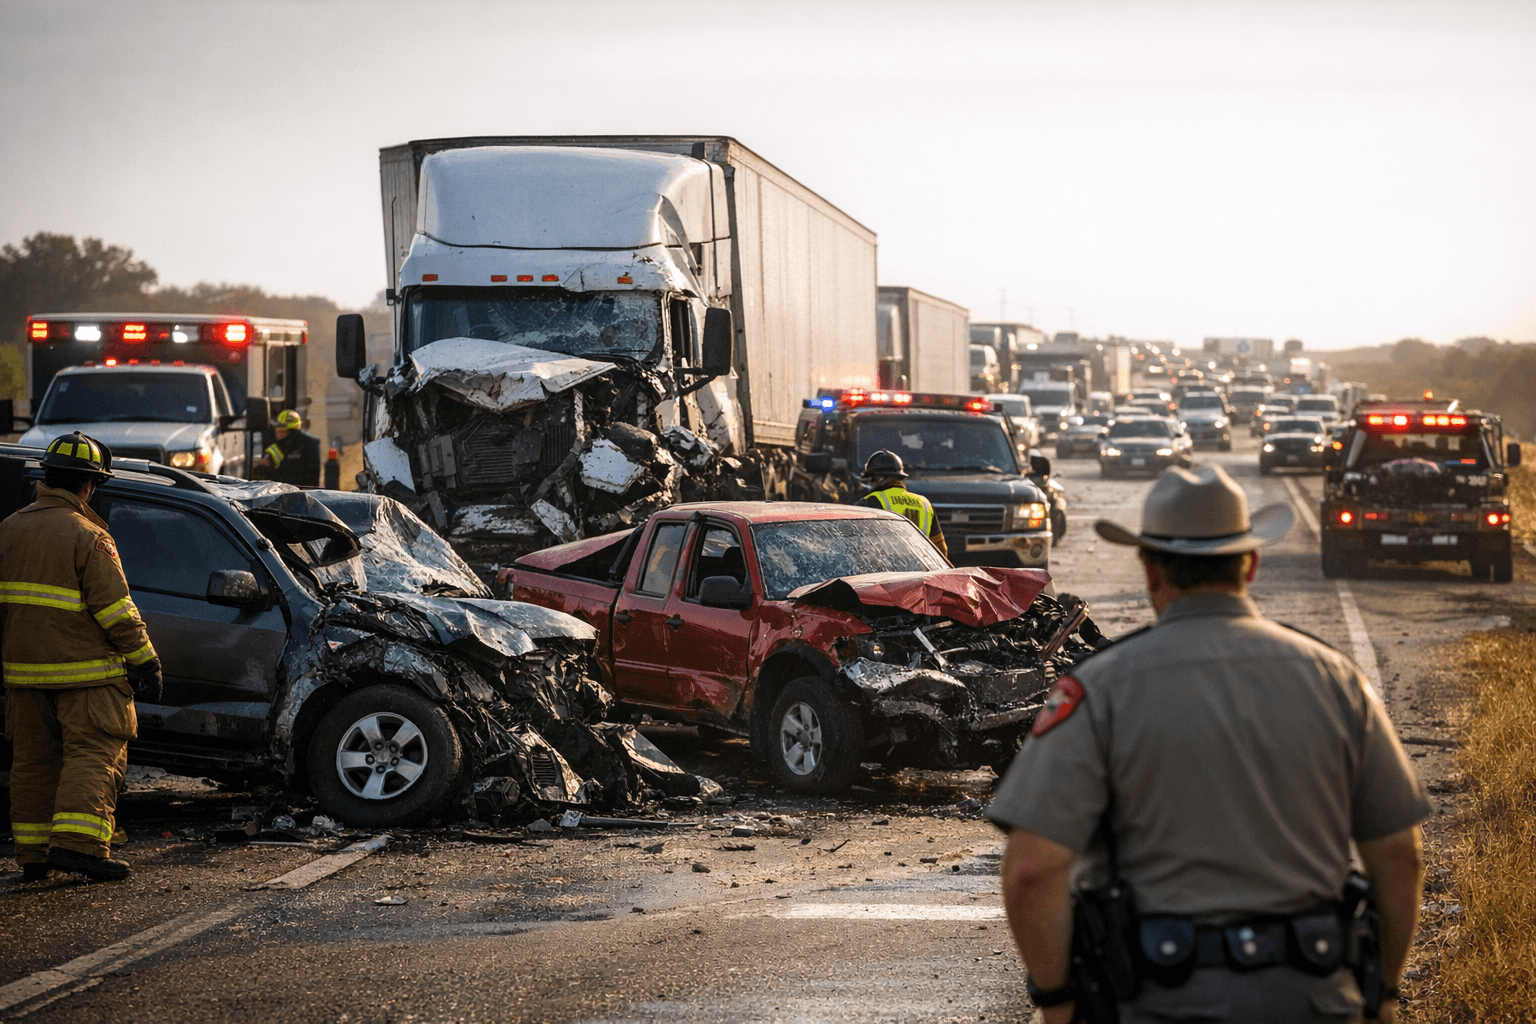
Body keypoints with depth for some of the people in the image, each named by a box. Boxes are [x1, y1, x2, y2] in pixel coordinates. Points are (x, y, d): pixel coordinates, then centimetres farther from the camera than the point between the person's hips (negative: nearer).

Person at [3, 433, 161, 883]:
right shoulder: (88, 537, -13)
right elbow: (114, 609, -15)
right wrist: (144, 661, -8)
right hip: (83, 669, -6)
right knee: (93, 754, -3)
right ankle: (76, 842, -17)